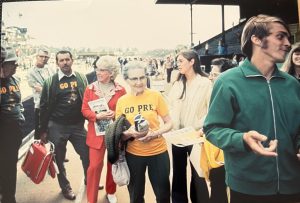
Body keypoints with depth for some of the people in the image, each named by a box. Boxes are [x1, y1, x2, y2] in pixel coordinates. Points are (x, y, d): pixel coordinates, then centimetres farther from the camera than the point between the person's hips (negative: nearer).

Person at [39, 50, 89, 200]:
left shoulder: (81, 78, 2)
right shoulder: (51, 82, -4)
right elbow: (44, 107, -2)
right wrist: (43, 130, -2)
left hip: (78, 125, 2)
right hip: (57, 127, -1)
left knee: (87, 154, 10)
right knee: (59, 159, 12)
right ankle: (65, 187, 33)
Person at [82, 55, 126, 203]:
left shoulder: (120, 90, -5)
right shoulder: (90, 89, -2)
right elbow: (84, 110, -2)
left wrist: (115, 114, -19)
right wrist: (97, 116, -20)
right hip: (96, 133, 0)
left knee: (113, 164, 15)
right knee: (94, 166, -1)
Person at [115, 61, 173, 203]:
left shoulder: (156, 96, -9)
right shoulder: (121, 101, -4)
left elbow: (169, 123, -2)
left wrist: (154, 133, -21)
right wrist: (129, 133, -19)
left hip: (158, 151, -1)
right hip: (133, 153, 2)